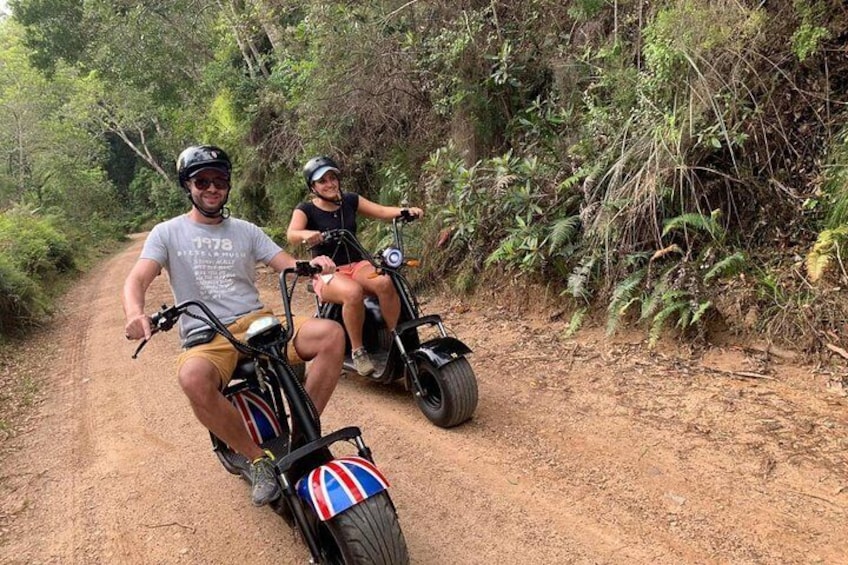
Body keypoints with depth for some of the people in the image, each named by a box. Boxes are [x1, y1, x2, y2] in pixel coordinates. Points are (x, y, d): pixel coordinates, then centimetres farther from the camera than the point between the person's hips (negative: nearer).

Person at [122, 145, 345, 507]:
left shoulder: (245, 231, 17)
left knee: (332, 334, -23)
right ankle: (258, 459, -18)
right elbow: (137, 280, -4)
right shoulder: (167, 232, 10)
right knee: (193, 378, -39)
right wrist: (135, 313, -28)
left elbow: (288, 265, 8)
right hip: (206, 339, -2)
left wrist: (312, 265, -17)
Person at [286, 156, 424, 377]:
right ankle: (357, 351, -21)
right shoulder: (305, 210, -2)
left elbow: (382, 211, 1)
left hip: (357, 265, 3)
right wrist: (306, 235, -44)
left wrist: (407, 210, -18)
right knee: (353, 293, -37)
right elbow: (291, 234, -20)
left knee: (385, 282, -30)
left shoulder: (350, 200, 9)